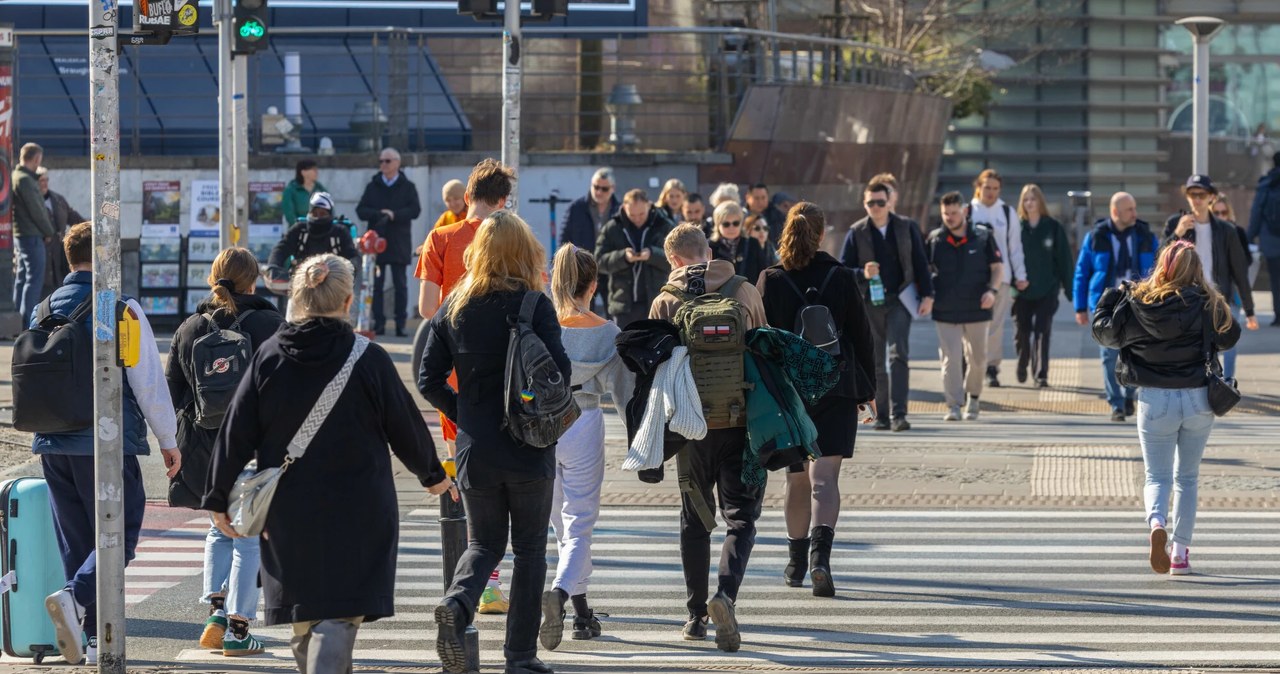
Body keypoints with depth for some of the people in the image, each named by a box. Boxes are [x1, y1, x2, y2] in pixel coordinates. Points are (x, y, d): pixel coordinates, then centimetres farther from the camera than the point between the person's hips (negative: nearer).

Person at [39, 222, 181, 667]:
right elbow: (148, 379, -8)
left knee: (75, 541, 11)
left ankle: (95, 639, 11)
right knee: (118, 534, 0)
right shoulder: (121, 310, -8)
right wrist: (168, 438, 1)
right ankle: (75, 597, -25)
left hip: (53, 445, 6)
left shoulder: (42, 312, 9)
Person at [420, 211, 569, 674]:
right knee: (529, 548, 10)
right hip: (530, 447, -3)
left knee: (485, 543, 17)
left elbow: (429, 380, 1)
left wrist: (463, 414, 12)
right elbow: (559, 371, -15)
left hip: (476, 448, 3)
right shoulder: (534, 305, -9)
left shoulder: (454, 307, 2)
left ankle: (457, 604, -14)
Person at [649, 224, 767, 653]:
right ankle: (725, 594, -24)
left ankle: (696, 614, 17)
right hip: (742, 422, -1)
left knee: (694, 519, 15)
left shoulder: (665, 303, -2)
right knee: (741, 517, 0)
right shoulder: (745, 293, 0)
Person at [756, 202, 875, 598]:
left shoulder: (770, 280, -2)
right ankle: (820, 551, -29)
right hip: (836, 389, -1)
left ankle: (797, 562, 25)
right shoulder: (842, 278, -3)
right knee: (824, 477, -8)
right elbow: (862, 335, 1)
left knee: (796, 477, 15)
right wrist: (868, 388, 12)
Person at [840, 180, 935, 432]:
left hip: (899, 300, -1)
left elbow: (920, 263, 7)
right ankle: (881, 415, 13)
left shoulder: (907, 227, 4)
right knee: (875, 362, 5)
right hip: (869, 304, 1)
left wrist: (927, 295, 0)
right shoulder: (857, 232, 2)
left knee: (898, 354, -14)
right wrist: (862, 274, -18)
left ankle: (898, 414, -19)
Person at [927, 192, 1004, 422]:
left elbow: (997, 267, 3)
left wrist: (992, 290, -13)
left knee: (977, 357, 11)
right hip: (945, 310, 0)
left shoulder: (983, 237, 0)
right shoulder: (934, 240, 4)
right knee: (950, 358, -7)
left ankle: (973, 397, 32)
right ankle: (954, 405, -5)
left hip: (976, 308, 0)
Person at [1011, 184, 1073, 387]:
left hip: (1046, 290, -1)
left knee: (1042, 333, -6)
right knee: (1022, 332, 9)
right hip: (1021, 290, 1)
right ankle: (1022, 366, 32)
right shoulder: (1016, 226, 1)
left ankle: (1041, 374, -6)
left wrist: (1070, 289, 0)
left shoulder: (1054, 228, 1)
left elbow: (1064, 260, 2)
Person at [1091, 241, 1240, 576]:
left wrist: (1112, 295, 18)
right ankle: (1180, 553, 14)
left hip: (1155, 400, -1)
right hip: (1198, 399, 1)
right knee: (1187, 478, 16)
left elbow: (1104, 331, 4)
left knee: (1157, 476, 8)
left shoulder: (1136, 303, -8)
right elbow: (1230, 336, 3)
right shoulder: (1207, 304, -9)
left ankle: (1157, 523, -25)